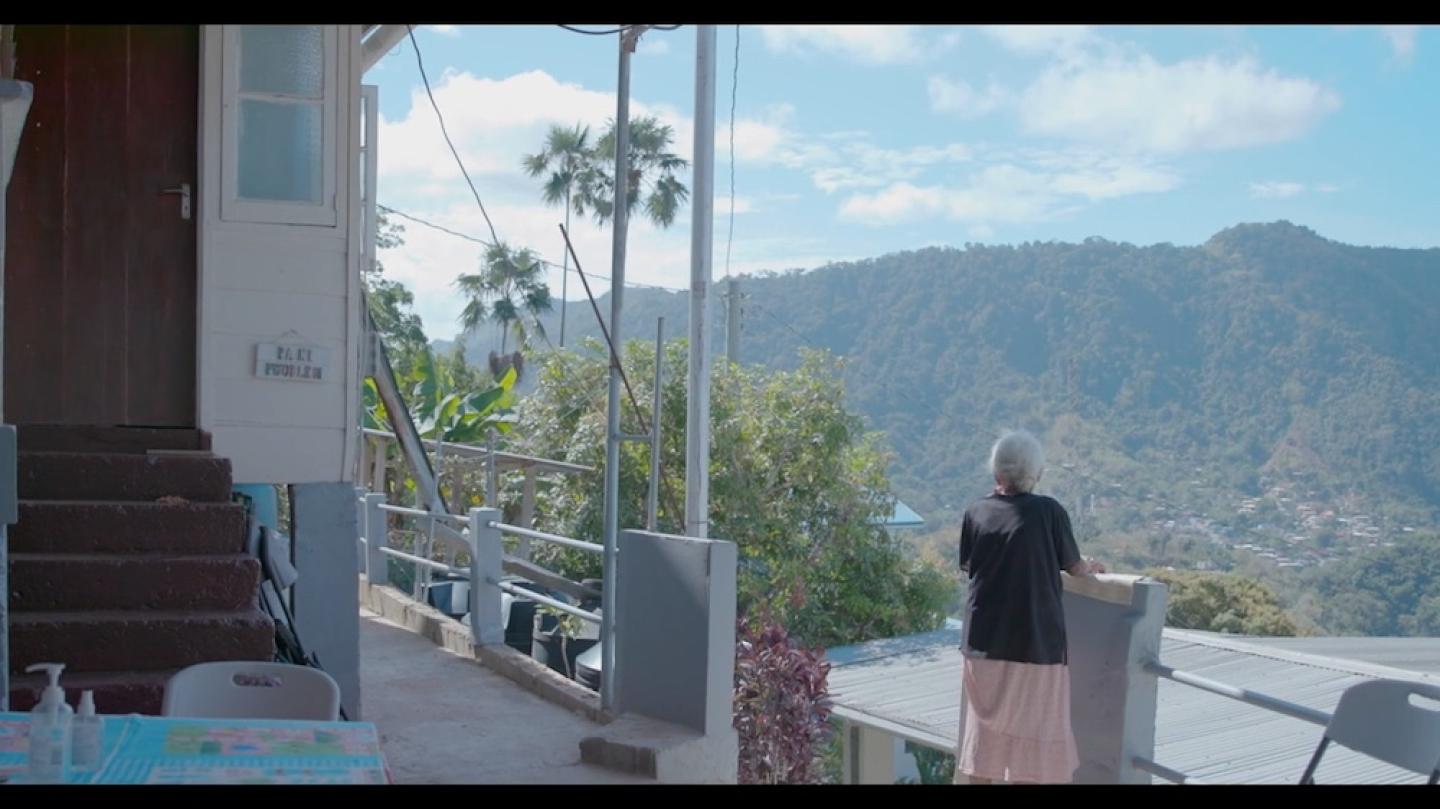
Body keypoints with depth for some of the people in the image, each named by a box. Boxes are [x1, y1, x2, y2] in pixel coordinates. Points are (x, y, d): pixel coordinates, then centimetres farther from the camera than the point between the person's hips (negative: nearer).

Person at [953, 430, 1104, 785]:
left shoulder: (976, 512, -3)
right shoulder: (1049, 511, -10)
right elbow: (1073, 566, 2)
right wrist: (1091, 567, 24)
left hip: (985, 640, 3)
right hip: (1037, 641, -3)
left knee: (985, 728, 14)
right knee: (1032, 732, 8)